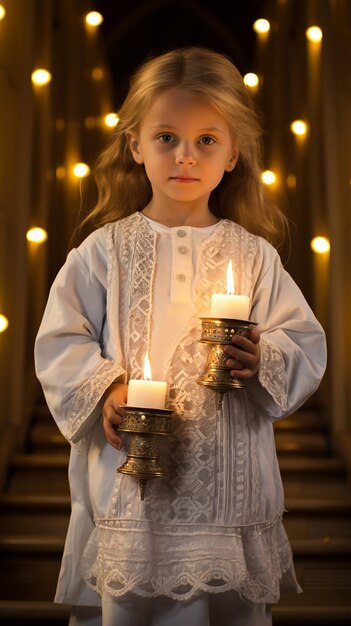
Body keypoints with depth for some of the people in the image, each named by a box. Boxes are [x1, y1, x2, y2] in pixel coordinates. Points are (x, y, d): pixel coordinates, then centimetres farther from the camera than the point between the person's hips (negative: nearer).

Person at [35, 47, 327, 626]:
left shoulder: (254, 255, 4)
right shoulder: (104, 252, 2)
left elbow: (306, 343, 5)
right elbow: (61, 343, 1)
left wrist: (264, 359, -14)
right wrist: (106, 391, -14)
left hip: (231, 491, 1)